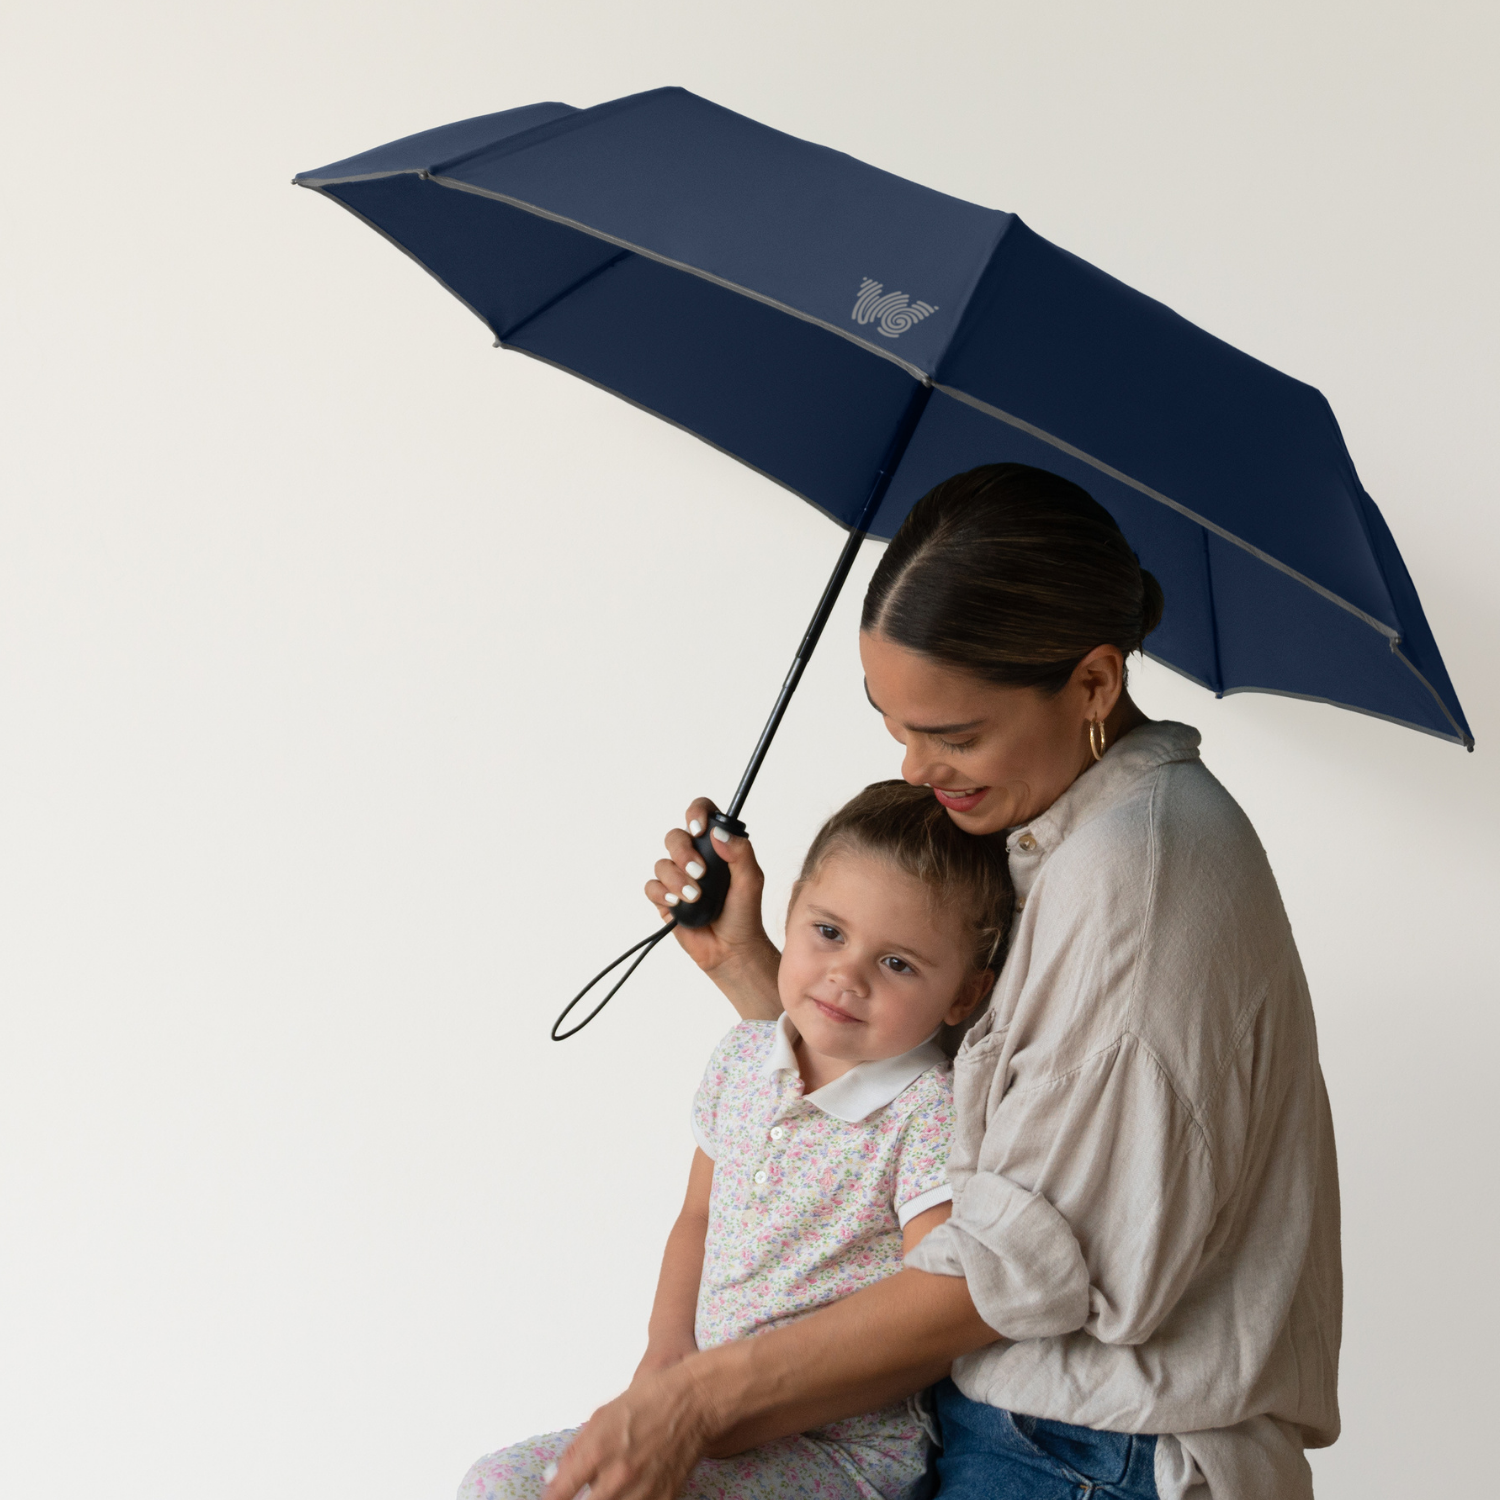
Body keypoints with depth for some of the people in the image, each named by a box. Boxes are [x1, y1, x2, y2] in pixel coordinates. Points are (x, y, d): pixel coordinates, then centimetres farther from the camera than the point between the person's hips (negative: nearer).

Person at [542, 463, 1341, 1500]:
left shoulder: (1140, 869, -19)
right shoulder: (1038, 839, 9)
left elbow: (1023, 1258, -19)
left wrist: (698, 1399, -16)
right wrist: (746, 962, 3)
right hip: (997, 1414, 8)